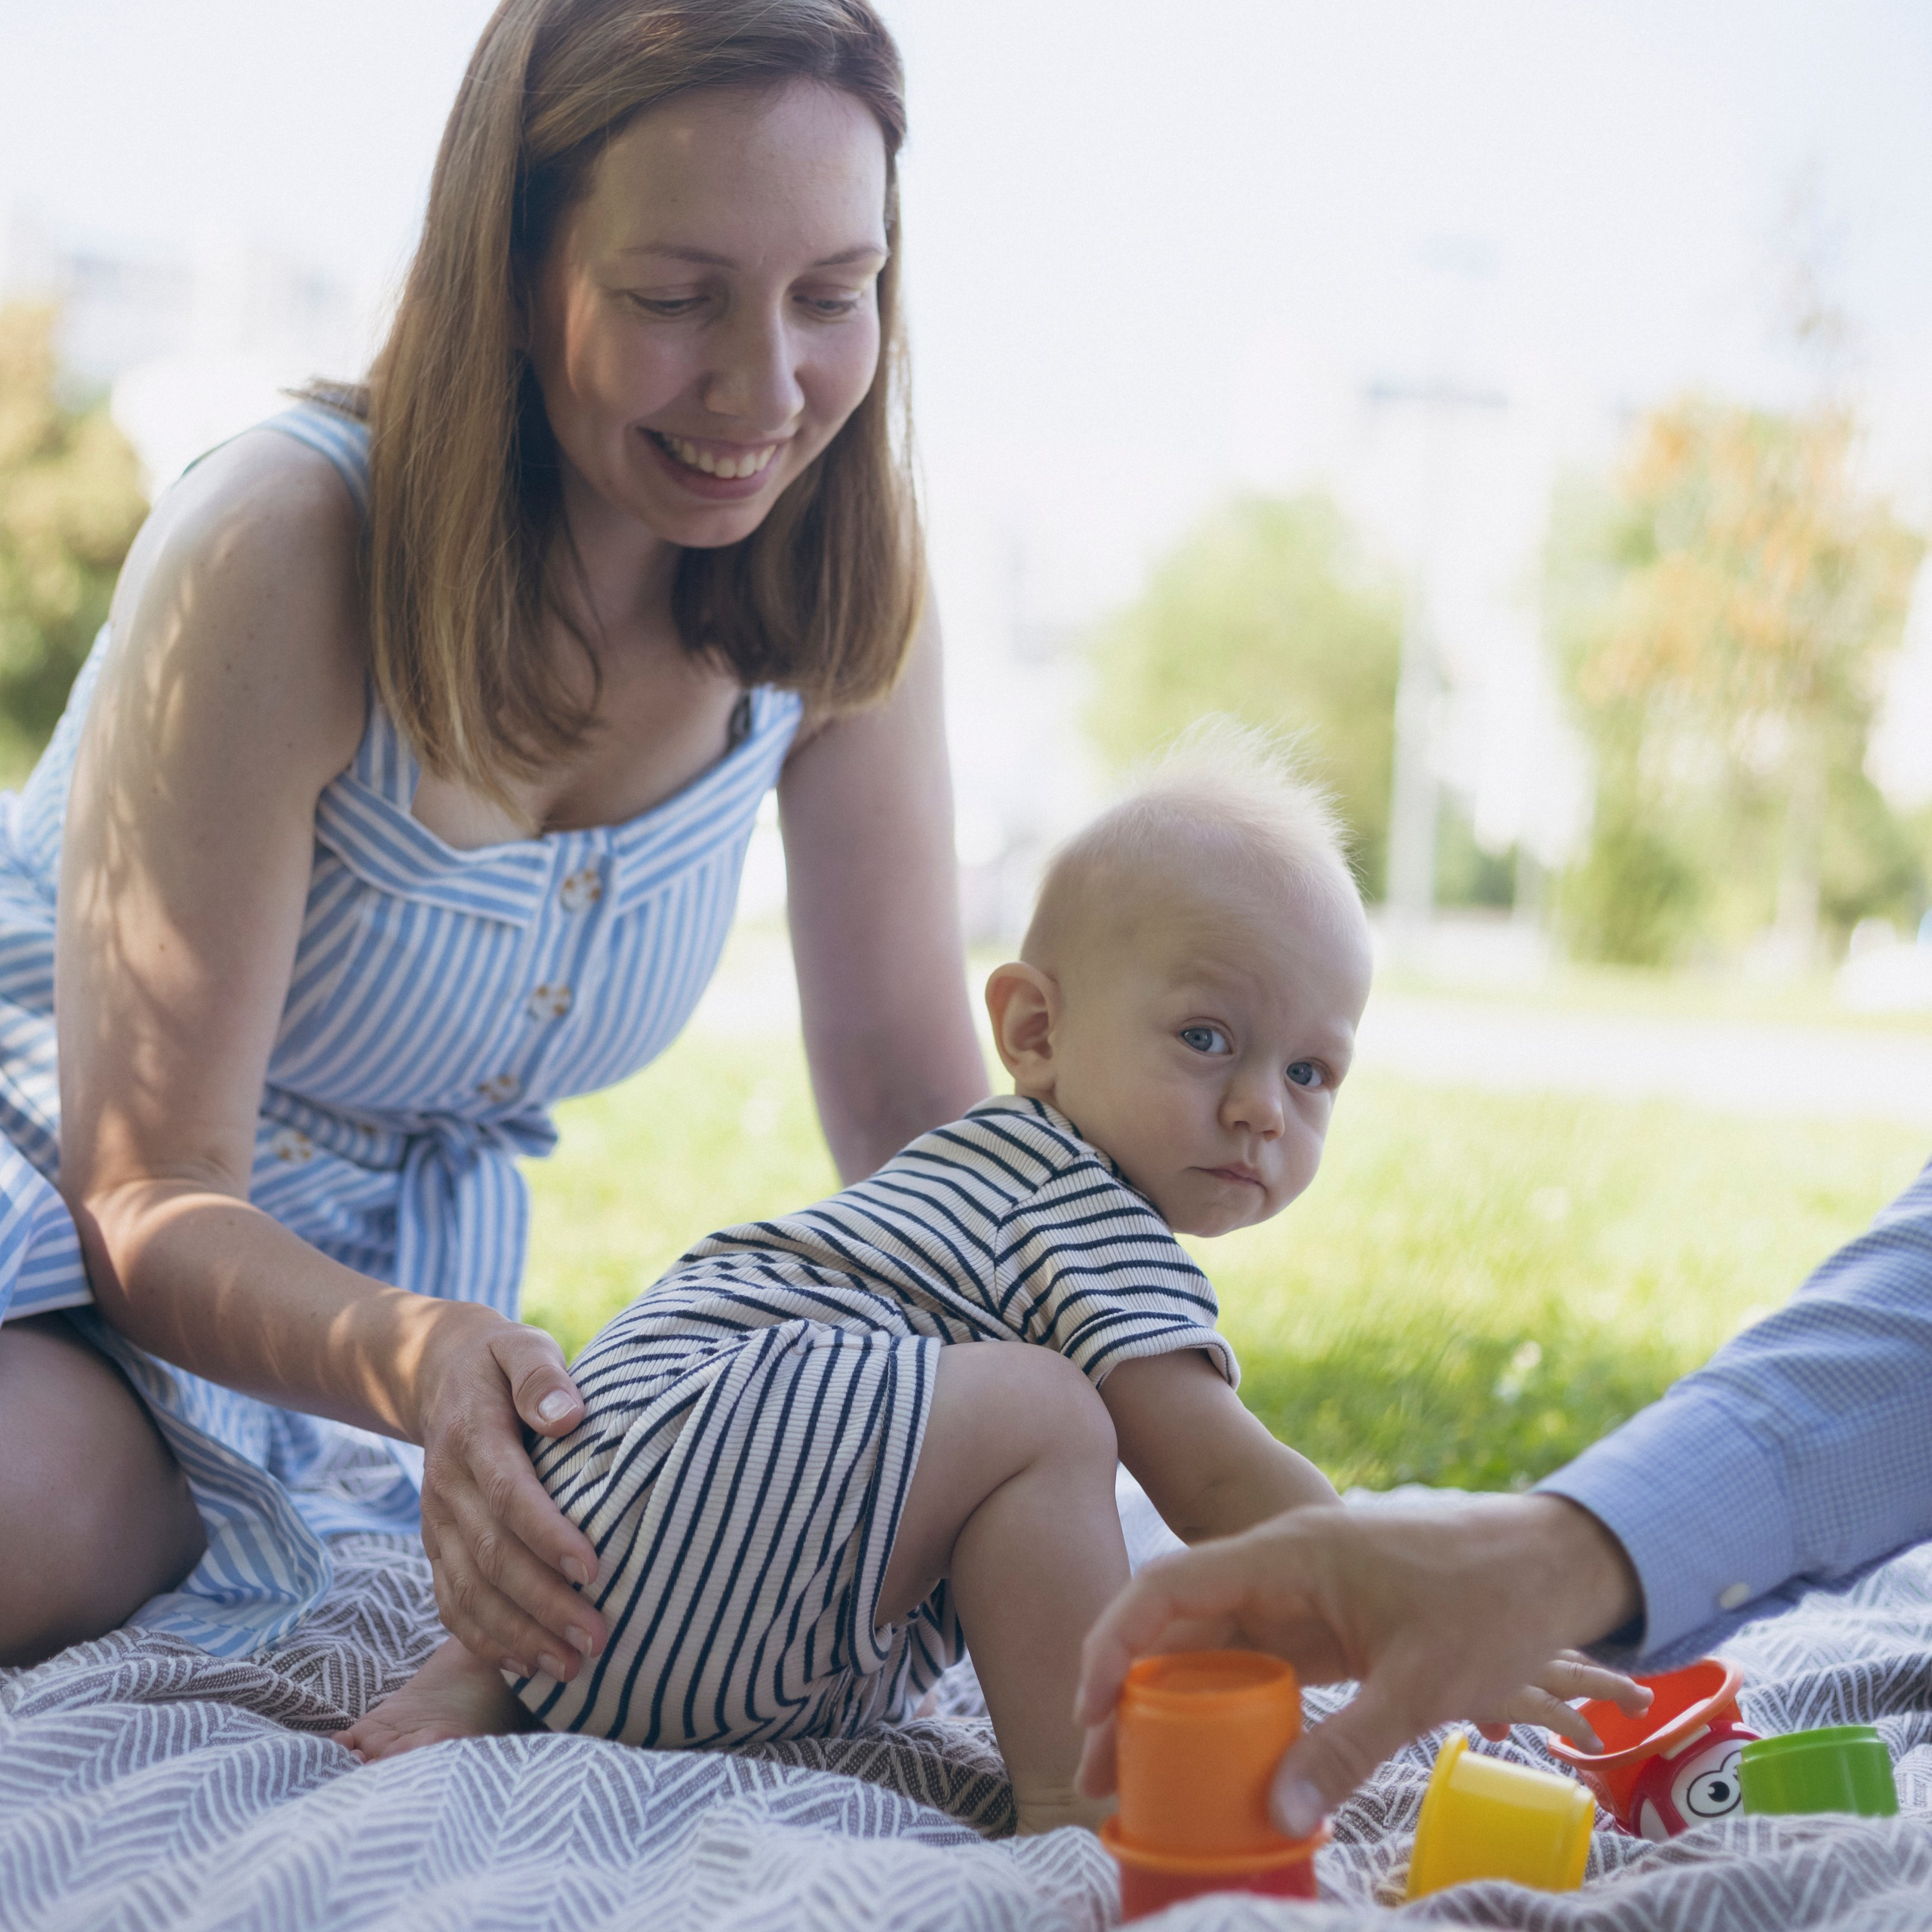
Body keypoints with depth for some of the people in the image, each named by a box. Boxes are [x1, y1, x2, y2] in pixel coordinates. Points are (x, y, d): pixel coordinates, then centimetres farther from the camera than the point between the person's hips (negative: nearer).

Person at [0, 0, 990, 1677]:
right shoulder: (287, 555, -28)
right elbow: (151, 1191, -26)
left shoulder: (842, 603, -13)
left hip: (399, 1256, 6)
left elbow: (922, 1117, -7)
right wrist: (407, 1358, -47)